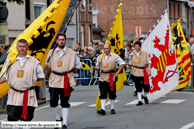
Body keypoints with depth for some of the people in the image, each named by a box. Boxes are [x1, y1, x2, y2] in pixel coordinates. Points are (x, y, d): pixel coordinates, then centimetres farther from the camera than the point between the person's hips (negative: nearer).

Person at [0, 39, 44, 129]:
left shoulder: (34, 61, 3)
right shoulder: (10, 61, 9)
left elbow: (41, 77, 7)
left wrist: (30, 79, 1)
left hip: (29, 95, -1)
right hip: (14, 94, 1)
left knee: (26, 118, 4)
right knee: (12, 117, -6)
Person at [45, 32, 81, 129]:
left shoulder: (71, 53, 5)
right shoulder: (51, 52, 9)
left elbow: (78, 65, 13)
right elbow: (48, 69, 11)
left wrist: (70, 72, 3)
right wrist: (47, 67, -11)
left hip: (66, 80, -2)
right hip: (54, 80, 2)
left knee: (65, 102, 0)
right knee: (53, 100, -4)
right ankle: (58, 118, 20)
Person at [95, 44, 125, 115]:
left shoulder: (115, 56, 1)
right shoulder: (100, 57, 12)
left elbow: (122, 64, 2)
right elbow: (97, 65, 23)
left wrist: (117, 72, -7)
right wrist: (96, 67, -2)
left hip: (112, 77, -2)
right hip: (103, 77, 2)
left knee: (112, 94, 6)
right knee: (103, 94, -9)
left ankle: (112, 109, 20)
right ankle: (103, 109, -14)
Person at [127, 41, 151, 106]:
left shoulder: (145, 53, 1)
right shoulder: (133, 54, 6)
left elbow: (149, 62, 3)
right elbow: (131, 63, 11)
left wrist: (149, 70, -6)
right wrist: (127, 64, -11)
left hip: (143, 71, -1)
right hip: (136, 71, 1)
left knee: (146, 85, -1)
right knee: (138, 87, 0)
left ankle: (145, 96, 28)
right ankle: (139, 100, 5)